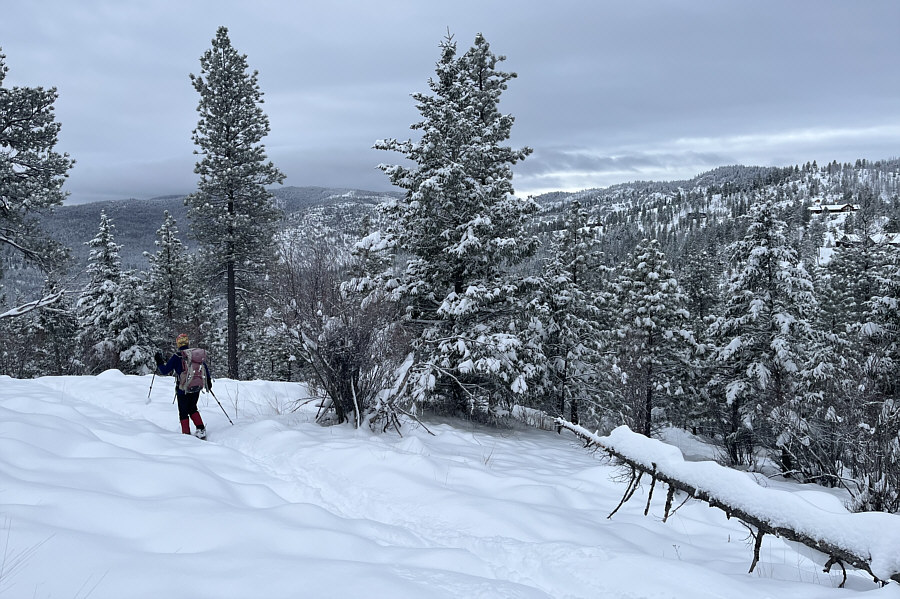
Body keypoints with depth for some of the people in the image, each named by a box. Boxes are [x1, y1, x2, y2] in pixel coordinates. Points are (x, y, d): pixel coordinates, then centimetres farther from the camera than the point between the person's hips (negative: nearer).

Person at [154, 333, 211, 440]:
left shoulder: (177, 356, -12)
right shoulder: (198, 354, 1)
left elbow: (164, 371, -7)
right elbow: (205, 368, 12)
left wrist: (159, 362, 10)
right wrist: (208, 381, 26)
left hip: (183, 389, -4)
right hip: (197, 388, 4)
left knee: (183, 412, 11)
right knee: (192, 408, 22)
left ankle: (187, 435, 14)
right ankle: (201, 429, 11)